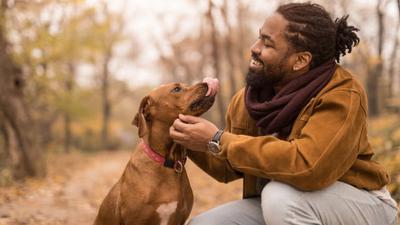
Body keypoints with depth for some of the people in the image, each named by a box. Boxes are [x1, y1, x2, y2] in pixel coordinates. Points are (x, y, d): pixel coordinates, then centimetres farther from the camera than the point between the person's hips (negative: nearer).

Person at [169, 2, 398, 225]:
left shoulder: (342, 95, -25)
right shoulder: (246, 98, -6)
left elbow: (306, 165, -41)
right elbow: (228, 168, 8)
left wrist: (219, 141, -33)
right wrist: (190, 140, -11)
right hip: (280, 205, 6)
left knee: (280, 194, -34)